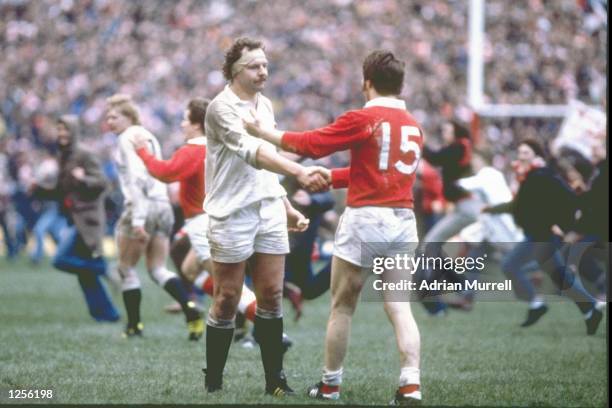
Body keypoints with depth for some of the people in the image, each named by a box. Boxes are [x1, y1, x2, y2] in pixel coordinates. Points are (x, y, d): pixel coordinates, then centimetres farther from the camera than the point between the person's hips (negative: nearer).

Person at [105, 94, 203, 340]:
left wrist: (137, 220, -22)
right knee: (158, 269, 7)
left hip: (142, 206, -8)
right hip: (163, 206, 8)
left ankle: (134, 325, 8)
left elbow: (136, 177, -17)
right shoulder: (149, 137, 20)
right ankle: (190, 309, -15)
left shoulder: (128, 138, -7)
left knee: (126, 268, 7)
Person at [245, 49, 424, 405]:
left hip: (366, 219, -5)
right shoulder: (414, 126, 11)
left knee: (343, 307, 8)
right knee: (400, 307, 3)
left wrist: (262, 131, 8)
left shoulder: (362, 119, -9)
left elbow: (309, 144, -5)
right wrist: (330, 177, 29)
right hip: (404, 221, 5)